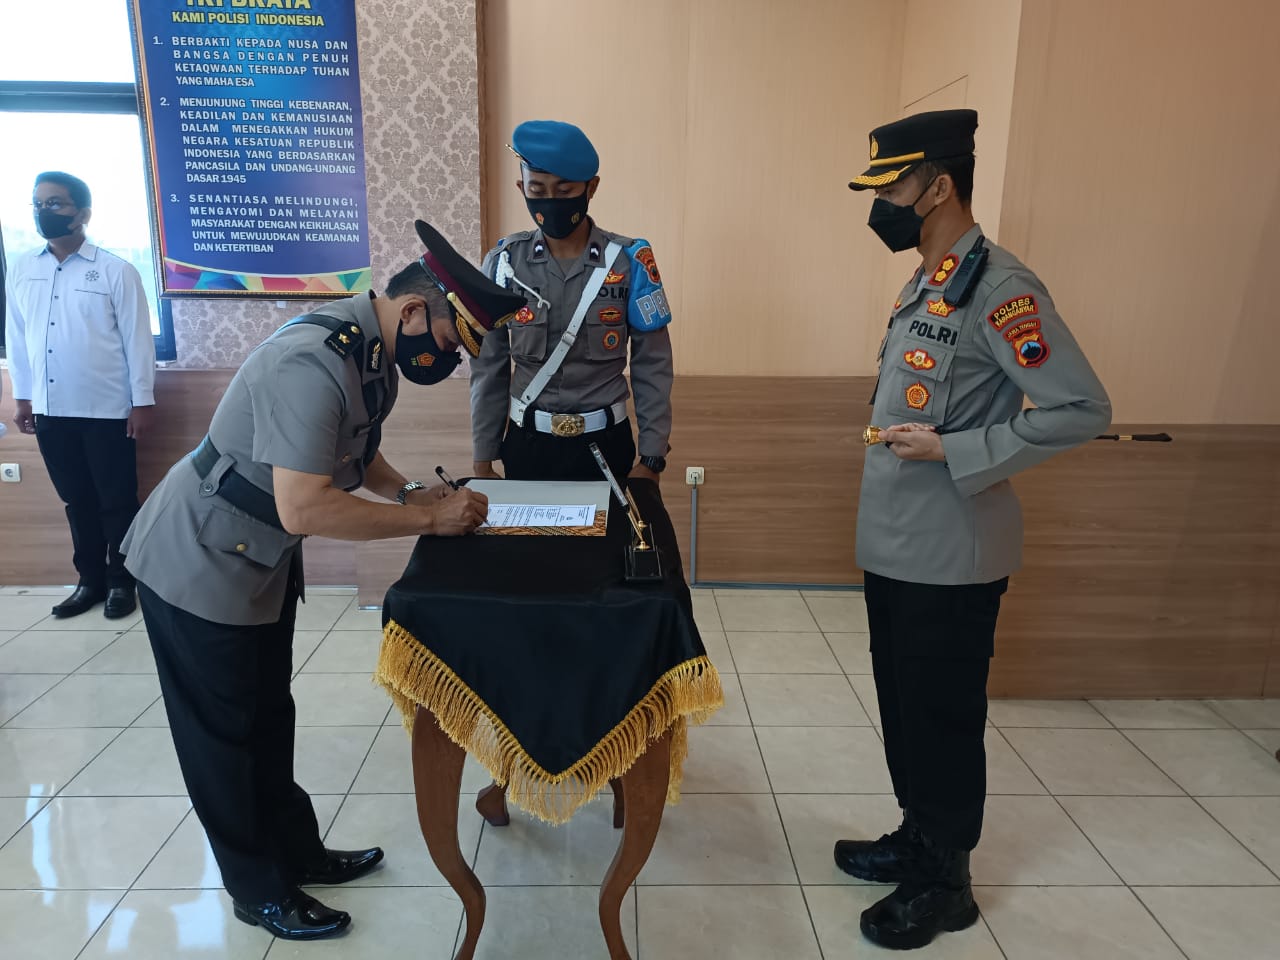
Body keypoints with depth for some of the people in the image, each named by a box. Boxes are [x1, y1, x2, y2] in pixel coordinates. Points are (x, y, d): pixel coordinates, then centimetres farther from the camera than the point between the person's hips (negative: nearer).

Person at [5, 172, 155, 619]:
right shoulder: (20, 269, 7)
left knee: (117, 502, 5)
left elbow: (137, 339, -5)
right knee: (77, 501, 13)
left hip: (106, 410, -4)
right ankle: (90, 580, 26)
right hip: (50, 411, 4)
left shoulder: (116, 271, -5)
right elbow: (16, 337, 12)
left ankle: (122, 581, 19)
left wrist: (143, 401, -7)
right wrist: (22, 397, 11)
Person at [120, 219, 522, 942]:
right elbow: (304, 508, -36)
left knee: (268, 715, 21)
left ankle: (297, 851, 37)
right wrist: (427, 517, -28)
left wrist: (408, 490, -2)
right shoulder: (314, 363, -33)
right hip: (199, 564, -9)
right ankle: (261, 890, 27)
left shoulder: (374, 352, -2)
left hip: (262, 558, 9)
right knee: (224, 733, 9)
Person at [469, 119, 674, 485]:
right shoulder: (503, 262, -4)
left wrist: (651, 458, -6)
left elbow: (652, 367, -4)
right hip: (527, 443, 1)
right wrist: (483, 457, 2)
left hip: (605, 442, -1)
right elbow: (489, 367, 2)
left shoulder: (629, 261, -8)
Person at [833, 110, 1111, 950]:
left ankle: (946, 881, 25)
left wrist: (955, 455, -23)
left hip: (949, 557, -9)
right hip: (894, 545, 9)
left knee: (944, 716, 6)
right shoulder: (924, 285, 11)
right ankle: (917, 839, 38)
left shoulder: (999, 288, -17)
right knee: (903, 705, 19)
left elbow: (1083, 410, -20)